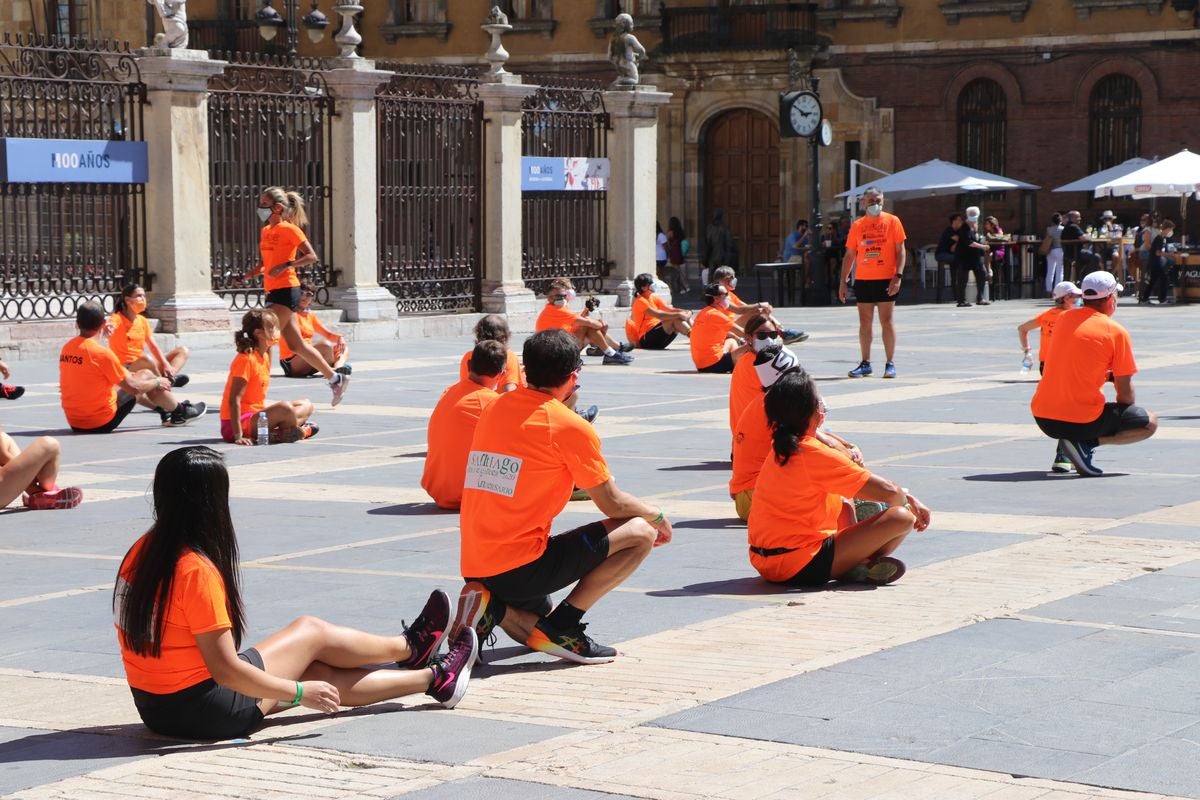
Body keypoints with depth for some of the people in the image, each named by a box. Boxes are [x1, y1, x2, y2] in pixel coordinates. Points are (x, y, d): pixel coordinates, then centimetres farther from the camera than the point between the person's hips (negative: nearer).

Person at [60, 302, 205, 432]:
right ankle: (180, 413, 28)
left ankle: (165, 411, 45)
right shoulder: (102, 353, -20)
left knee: (128, 379, 28)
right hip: (103, 423, -7)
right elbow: (133, 388, -14)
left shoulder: (66, 349, 2)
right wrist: (157, 382, 6)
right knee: (145, 375, 8)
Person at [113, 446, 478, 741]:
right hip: (204, 711, -8)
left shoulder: (143, 550, 2)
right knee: (311, 632, 9)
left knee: (317, 670, 20)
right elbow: (225, 669, -24)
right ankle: (410, 647, 34)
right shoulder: (197, 570, -25)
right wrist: (300, 694, -12)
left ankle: (431, 679, 37)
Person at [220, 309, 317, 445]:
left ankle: (277, 433, -13)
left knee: (307, 406, 11)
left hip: (256, 415, 11)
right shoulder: (246, 359, -17)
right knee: (285, 408, -34)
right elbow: (234, 399, -23)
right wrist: (238, 436, -27)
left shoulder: (265, 356, 13)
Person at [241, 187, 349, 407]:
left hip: (286, 291, -9)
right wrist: (247, 276, 8)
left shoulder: (289, 229, -9)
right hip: (271, 291, 9)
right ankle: (336, 378, 20)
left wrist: (285, 266, -24)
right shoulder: (266, 230, 15)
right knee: (296, 345, 11)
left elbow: (312, 257, -13)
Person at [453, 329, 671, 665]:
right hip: (520, 568, -7)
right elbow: (612, 504, -1)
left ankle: (494, 608, 0)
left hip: (476, 570, 8)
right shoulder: (570, 426, -9)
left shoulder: (494, 409, 11)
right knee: (640, 533, -1)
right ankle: (563, 625, -6)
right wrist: (656, 516, 18)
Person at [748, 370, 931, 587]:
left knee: (844, 507, 32)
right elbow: (887, 491, -14)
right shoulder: (816, 455, -17)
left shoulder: (782, 449, 11)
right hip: (802, 567, -9)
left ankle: (852, 561, 12)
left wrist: (906, 497, 17)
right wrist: (908, 501, 8)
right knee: (901, 518, -12)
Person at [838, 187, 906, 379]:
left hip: (886, 280, -3)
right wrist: (843, 281, 5)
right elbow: (849, 255, 12)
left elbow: (900, 251, -2)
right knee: (864, 323, 6)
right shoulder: (857, 225, 9)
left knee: (887, 321, -1)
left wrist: (898, 276, -13)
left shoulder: (892, 221, 0)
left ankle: (890, 364, 4)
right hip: (863, 281, 3)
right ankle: (865, 363, 12)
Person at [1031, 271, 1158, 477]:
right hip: (1082, 421, -6)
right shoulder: (1117, 332, -7)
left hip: (1043, 418, 6)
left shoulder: (1064, 318, 9)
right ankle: (1087, 443, -9)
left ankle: (1062, 456, 15)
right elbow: (1125, 394, -3)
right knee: (1150, 423, 11)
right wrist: (1126, 419, 16)